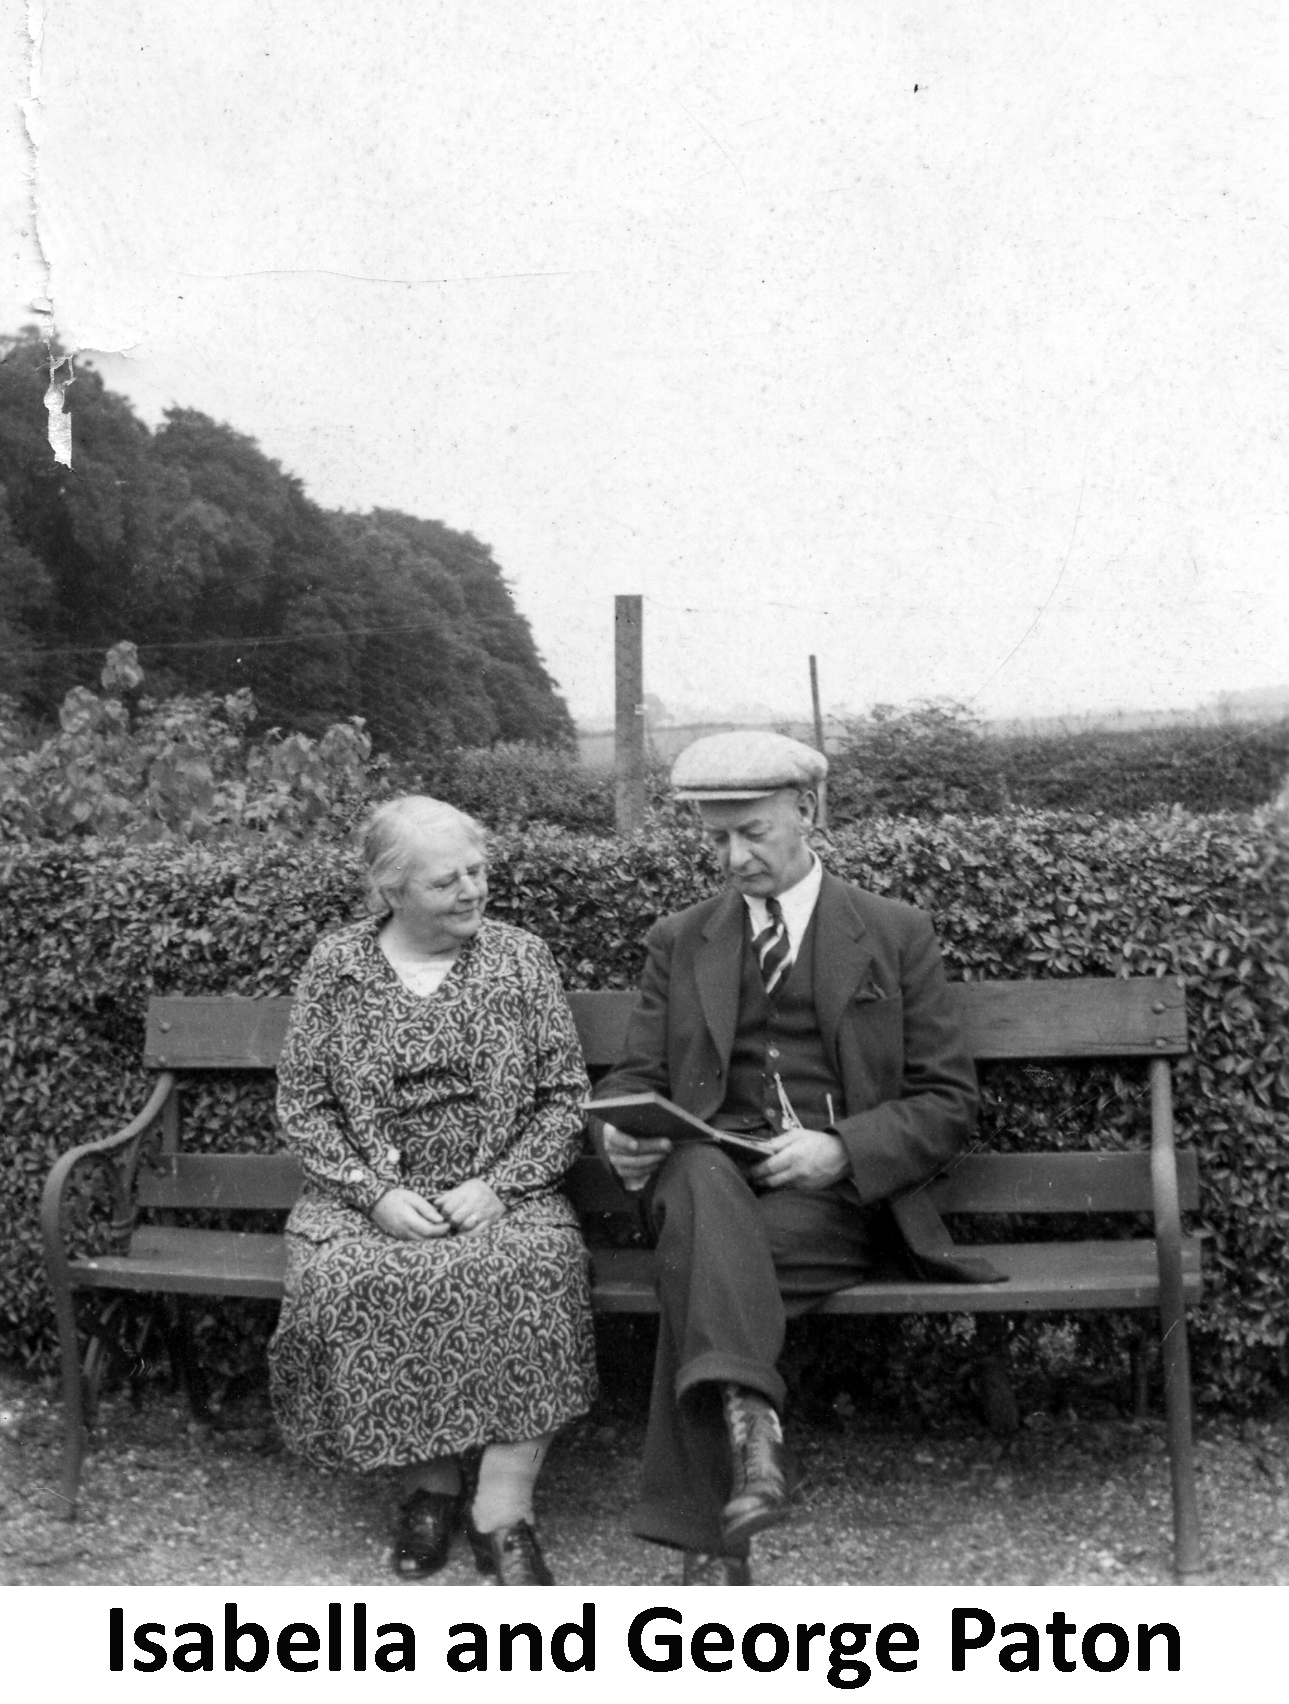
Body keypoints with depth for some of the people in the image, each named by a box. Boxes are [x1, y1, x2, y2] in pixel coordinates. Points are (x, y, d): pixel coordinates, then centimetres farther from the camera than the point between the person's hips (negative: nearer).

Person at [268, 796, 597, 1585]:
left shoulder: (521, 956, 4)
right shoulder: (336, 965, 4)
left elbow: (566, 1097, 2)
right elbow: (301, 1105, 4)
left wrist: (498, 1185, -12)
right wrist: (375, 1193, -11)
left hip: (502, 1193, 0)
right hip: (371, 1196, 1)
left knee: (532, 1269, -31)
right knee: (355, 1281, -30)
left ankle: (504, 1513, -20)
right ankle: (429, 1478, -8)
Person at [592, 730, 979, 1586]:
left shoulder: (896, 934, 8)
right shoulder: (680, 942, 16)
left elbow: (948, 1101, 4)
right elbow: (636, 1075, 16)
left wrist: (840, 1152, -15)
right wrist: (620, 1130, -11)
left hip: (842, 1192, -2)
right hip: (707, 1176, 2)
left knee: (698, 1259, -32)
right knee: (701, 1176, -35)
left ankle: (707, 1535, -28)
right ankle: (747, 1422, -46)